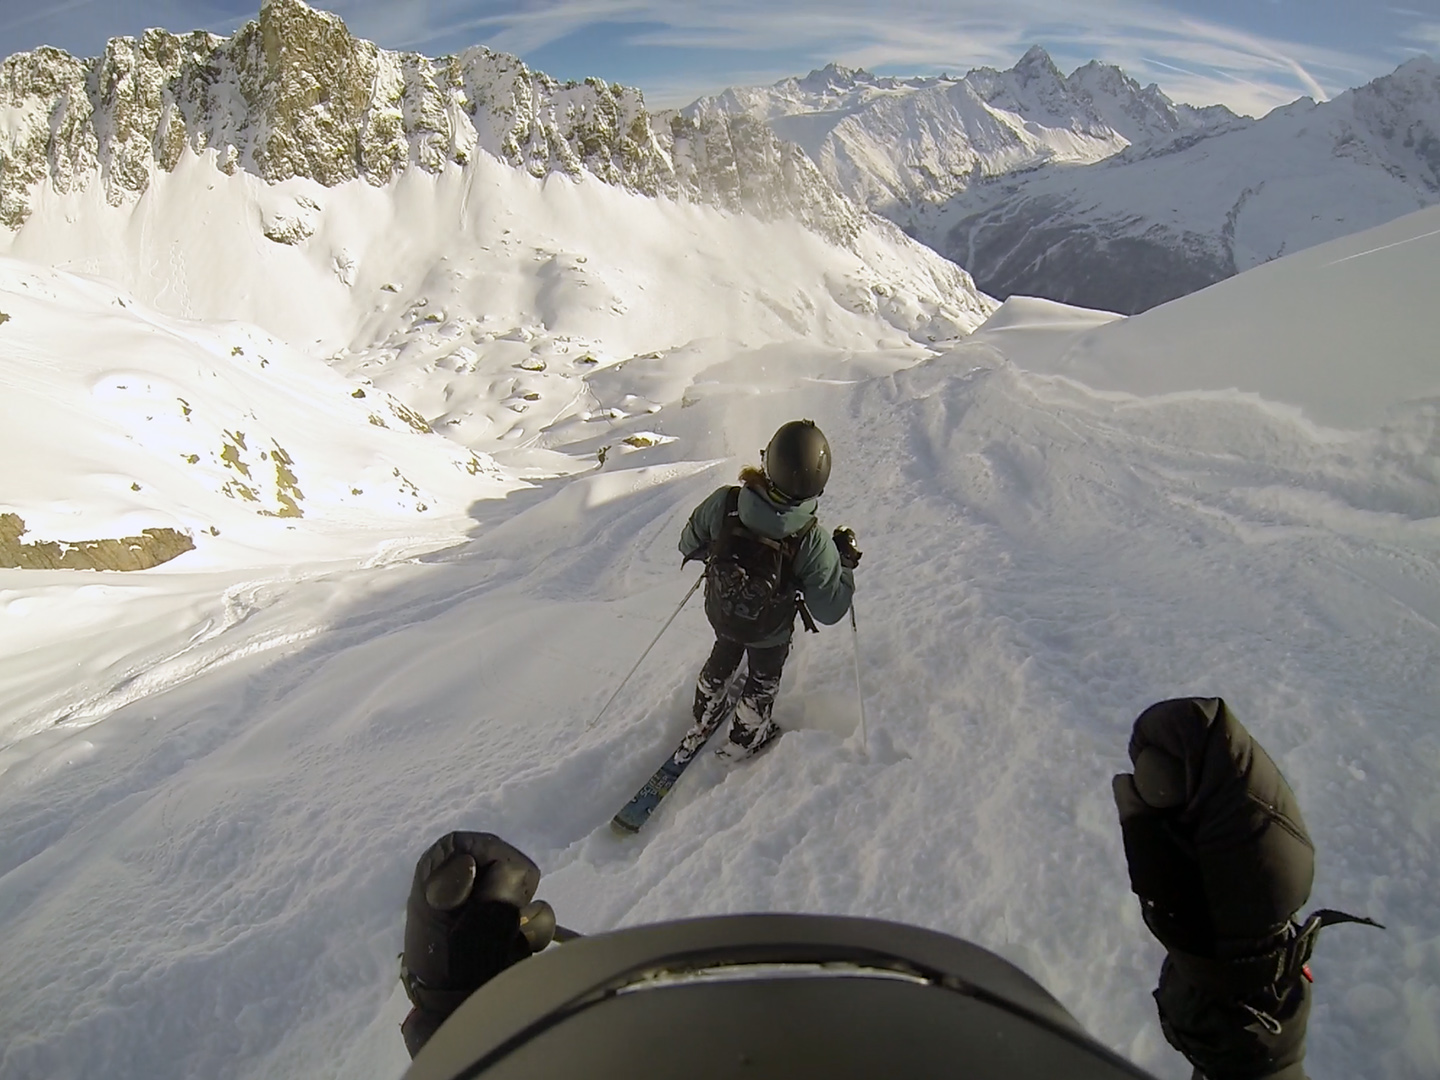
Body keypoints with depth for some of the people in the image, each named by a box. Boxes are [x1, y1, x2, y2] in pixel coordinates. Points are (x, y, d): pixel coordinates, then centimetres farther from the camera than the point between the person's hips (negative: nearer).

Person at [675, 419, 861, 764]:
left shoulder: (724, 503, -32)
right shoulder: (812, 543, -37)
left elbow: (688, 545, -13)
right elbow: (829, 611, -24)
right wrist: (846, 561, -10)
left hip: (720, 615, 3)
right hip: (770, 632, -3)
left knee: (722, 659, 35)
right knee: (764, 676, 31)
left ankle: (702, 723, 61)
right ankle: (742, 740, 55)